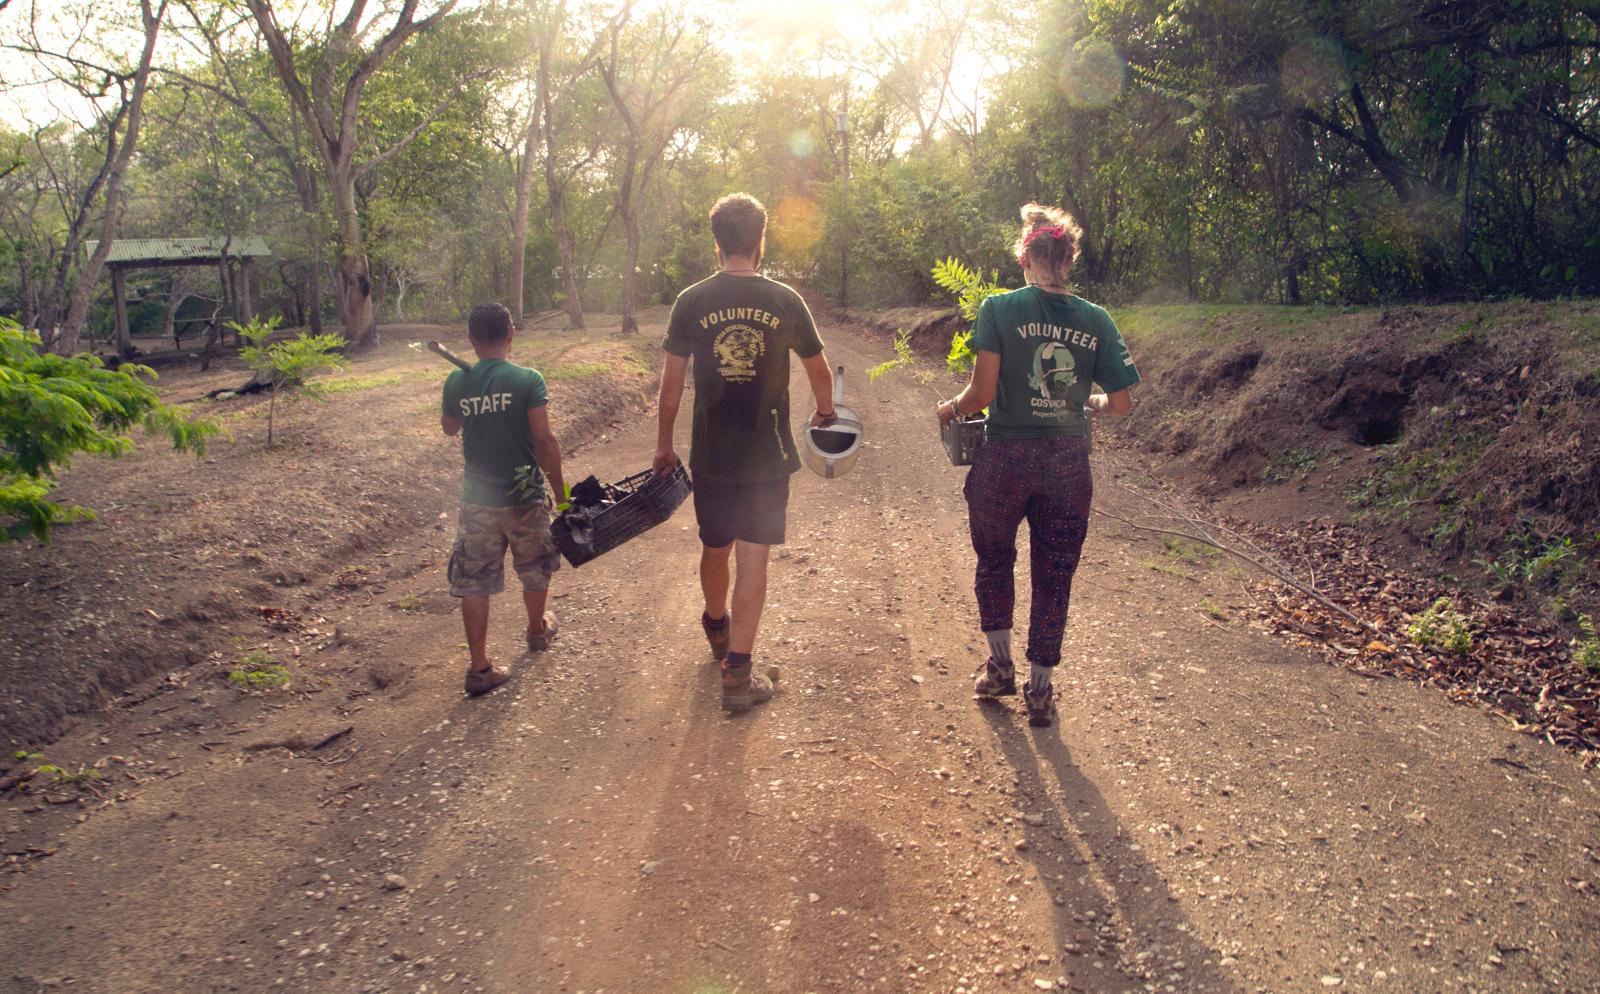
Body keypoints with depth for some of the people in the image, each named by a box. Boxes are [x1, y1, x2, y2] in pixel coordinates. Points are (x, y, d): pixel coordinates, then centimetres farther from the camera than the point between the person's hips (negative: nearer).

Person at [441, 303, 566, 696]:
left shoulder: (457, 383, -2)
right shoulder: (527, 380, -12)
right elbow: (544, 440, -15)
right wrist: (560, 490, -5)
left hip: (477, 498, 2)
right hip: (524, 497, -1)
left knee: (474, 582, 7)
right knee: (534, 568, 22)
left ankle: (479, 667, 4)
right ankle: (538, 630, 45)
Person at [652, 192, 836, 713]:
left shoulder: (692, 301, -5)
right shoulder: (784, 300, -5)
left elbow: (672, 380, -1)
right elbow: (819, 368, 7)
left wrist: (664, 445, 10)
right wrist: (824, 410, 28)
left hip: (711, 455, 2)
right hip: (767, 456, -1)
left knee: (715, 549, 20)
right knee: (753, 559, 1)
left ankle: (717, 628, 46)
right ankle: (737, 674, -1)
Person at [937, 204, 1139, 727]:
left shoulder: (1000, 308, -9)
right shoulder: (1096, 320, 0)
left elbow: (983, 392, -14)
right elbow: (1121, 402, 0)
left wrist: (951, 409, 6)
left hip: (1006, 458, -2)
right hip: (1069, 463, 2)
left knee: (994, 561, 21)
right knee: (1054, 578, 11)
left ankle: (1000, 665, 29)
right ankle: (1040, 690, 17)